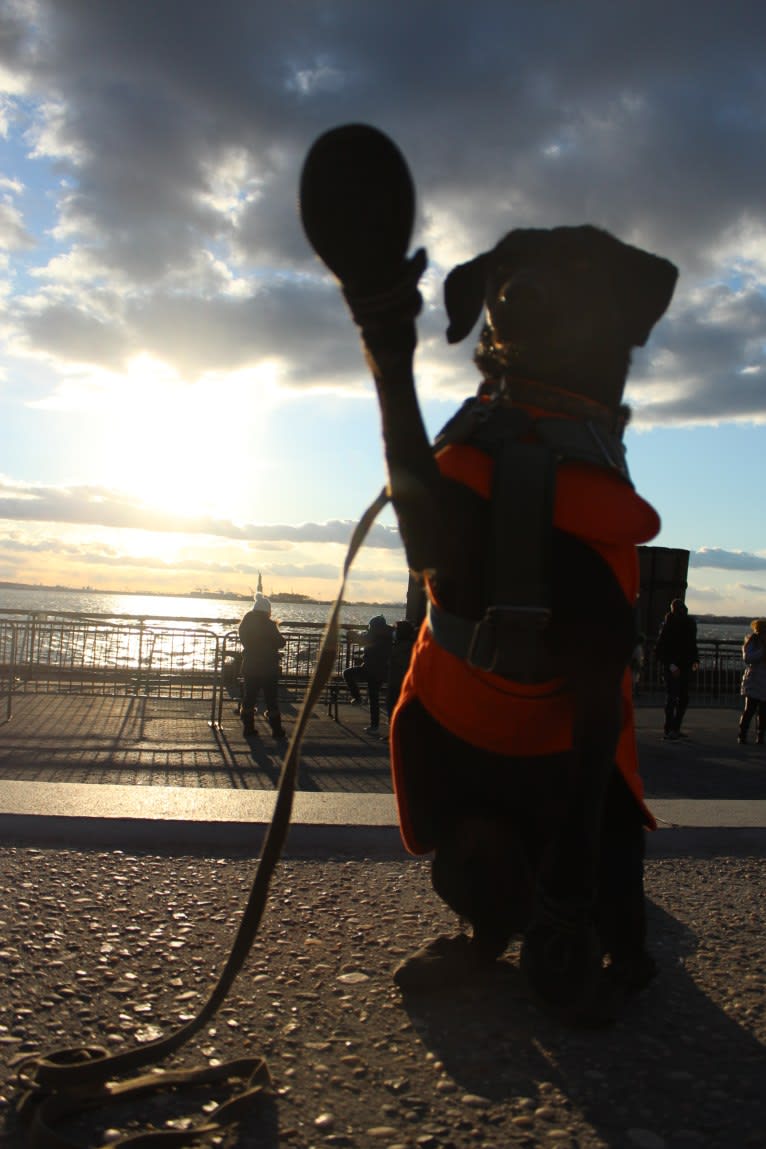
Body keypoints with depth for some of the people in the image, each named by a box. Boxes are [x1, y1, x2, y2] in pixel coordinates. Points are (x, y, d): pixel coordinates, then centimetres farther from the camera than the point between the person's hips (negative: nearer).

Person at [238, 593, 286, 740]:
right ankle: (276, 730, 6)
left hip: (249, 667, 4)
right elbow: (280, 643, -8)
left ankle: (248, 728, 12)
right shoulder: (269, 624, -14)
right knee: (271, 699, 3)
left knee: (249, 697, 11)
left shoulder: (245, 623, 1)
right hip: (268, 668, -4)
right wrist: (280, 637, 11)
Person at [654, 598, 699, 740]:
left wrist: (695, 660, 4)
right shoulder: (668, 624, -8)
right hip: (672, 666, -7)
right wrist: (670, 664, -20)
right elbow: (661, 647, -12)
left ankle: (675, 729, 16)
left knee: (683, 698, 8)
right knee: (672, 697, -8)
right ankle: (669, 730, -4)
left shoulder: (690, 623, 10)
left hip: (685, 665, 7)